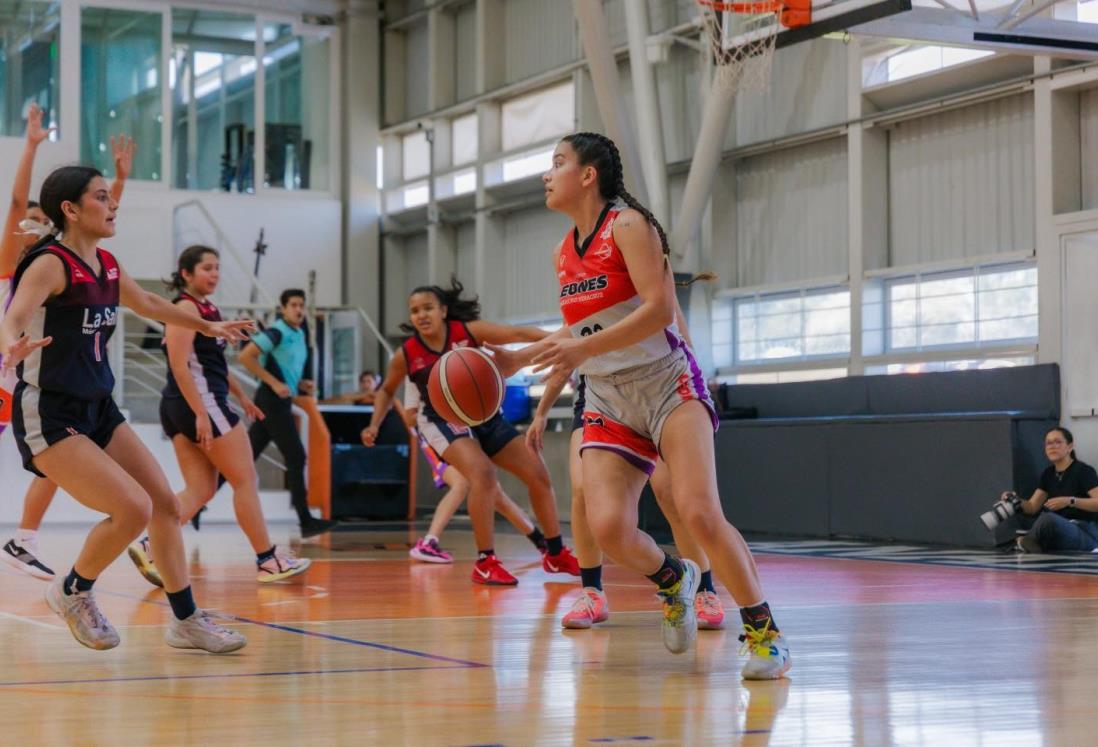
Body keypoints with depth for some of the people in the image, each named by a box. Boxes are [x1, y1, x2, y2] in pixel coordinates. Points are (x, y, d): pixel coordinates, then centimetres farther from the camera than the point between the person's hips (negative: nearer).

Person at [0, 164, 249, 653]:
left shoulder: (107, 266, 7)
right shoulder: (50, 264, -16)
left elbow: (148, 304, 27)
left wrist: (208, 326, 36)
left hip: (99, 411, 8)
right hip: (49, 417, -8)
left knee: (165, 504, 5)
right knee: (133, 507, -18)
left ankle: (186, 621, 17)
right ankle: (74, 593, 7)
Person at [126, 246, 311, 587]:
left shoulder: (206, 309, 17)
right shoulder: (186, 308, -12)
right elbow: (179, 365, -20)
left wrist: (241, 396, 32)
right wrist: (201, 414, -24)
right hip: (200, 403, -10)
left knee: (200, 490, 5)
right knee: (246, 481, 0)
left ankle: (150, 547, -8)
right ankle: (268, 560, 7)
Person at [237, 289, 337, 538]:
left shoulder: (299, 335, 14)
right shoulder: (276, 332, -13)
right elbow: (246, 356, -21)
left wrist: (301, 384, 8)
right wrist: (274, 383, -21)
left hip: (281, 402, 9)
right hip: (272, 401, -9)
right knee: (296, 457, -7)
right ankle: (305, 521, -4)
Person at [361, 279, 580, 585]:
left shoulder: (468, 331, -14)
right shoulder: (406, 355, -11)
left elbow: (516, 333, -23)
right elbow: (387, 390, 8)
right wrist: (374, 426, -6)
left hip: (484, 414, 4)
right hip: (443, 420, -4)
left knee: (538, 474, 4)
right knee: (483, 473, -31)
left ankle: (556, 554, 22)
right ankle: (485, 563, -21)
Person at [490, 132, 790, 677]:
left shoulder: (628, 225, -11)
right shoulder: (563, 255, 11)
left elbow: (659, 309, -22)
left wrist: (583, 349, -30)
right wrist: (517, 359, 16)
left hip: (667, 385, -6)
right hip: (608, 398, 6)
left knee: (698, 512, -21)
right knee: (607, 528, -14)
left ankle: (763, 631, -7)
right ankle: (672, 578, 18)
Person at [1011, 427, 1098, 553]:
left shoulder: (1083, 471, -9)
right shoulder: (1049, 473, 13)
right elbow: (1032, 507, 11)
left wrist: (1070, 501, -31)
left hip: (1086, 534, -6)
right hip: (1061, 533, 6)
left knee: (1048, 519, -36)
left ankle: (1025, 543, -16)